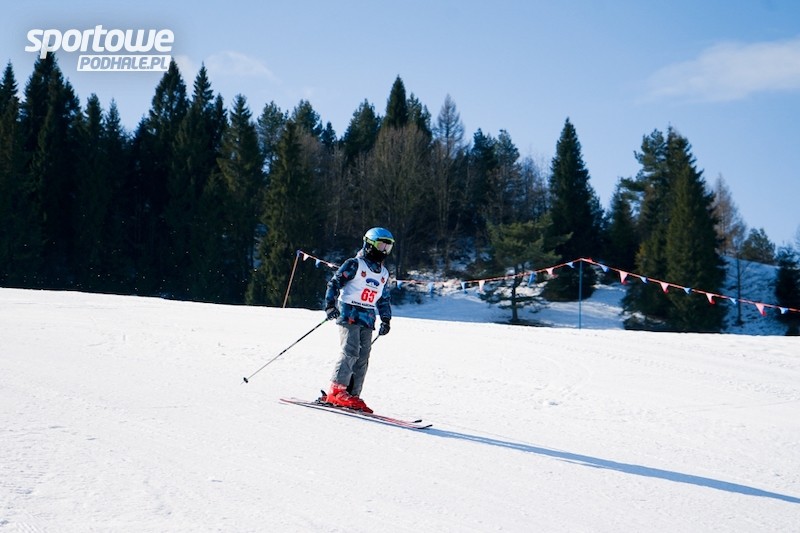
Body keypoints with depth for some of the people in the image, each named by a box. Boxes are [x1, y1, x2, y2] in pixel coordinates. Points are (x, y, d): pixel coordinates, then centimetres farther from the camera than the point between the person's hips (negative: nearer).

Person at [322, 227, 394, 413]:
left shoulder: (383, 273, 20)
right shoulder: (354, 265, -2)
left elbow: (384, 299, 27)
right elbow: (334, 283, -4)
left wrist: (386, 319, 18)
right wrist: (330, 305, -15)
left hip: (367, 320, 7)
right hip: (349, 315, -7)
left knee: (363, 358, 0)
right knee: (350, 352, -19)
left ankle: (352, 395, 2)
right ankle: (336, 391, -18)